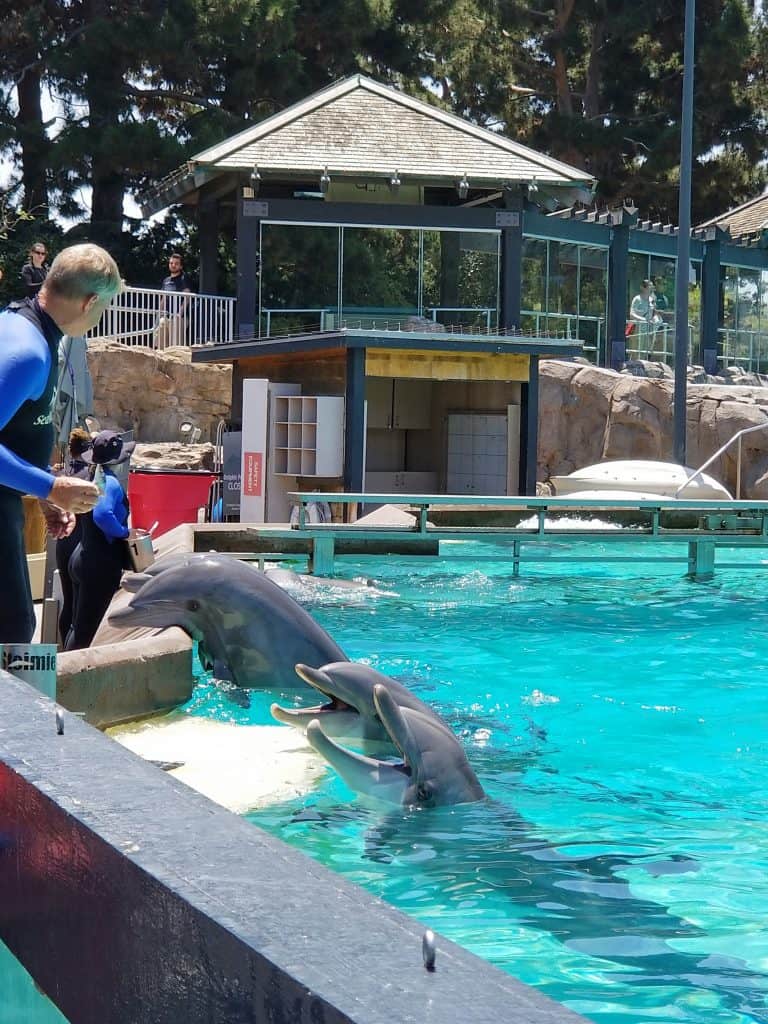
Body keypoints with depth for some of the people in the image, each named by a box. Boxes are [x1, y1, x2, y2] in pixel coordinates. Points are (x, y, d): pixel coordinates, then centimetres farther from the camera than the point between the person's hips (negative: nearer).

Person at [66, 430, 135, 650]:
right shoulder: (110, 482, -17)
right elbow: (102, 515, -34)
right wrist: (124, 532, -19)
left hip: (81, 557, 9)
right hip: (101, 564, -9)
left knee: (77, 625, 15)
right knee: (85, 630, -4)